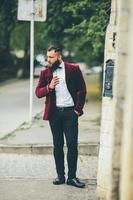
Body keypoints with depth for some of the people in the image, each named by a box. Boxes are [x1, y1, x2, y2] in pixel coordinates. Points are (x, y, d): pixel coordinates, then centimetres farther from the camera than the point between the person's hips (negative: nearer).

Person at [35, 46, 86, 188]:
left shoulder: (73, 69, 0)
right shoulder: (45, 73, 8)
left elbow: (82, 89, 2)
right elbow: (38, 92, 4)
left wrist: (79, 108, -4)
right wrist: (49, 87, -14)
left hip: (70, 112, -2)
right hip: (54, 113, 3)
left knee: (72, 144, -4)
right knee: (57, 145, 7)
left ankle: (72, 177, 1)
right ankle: (60, 175, 14)